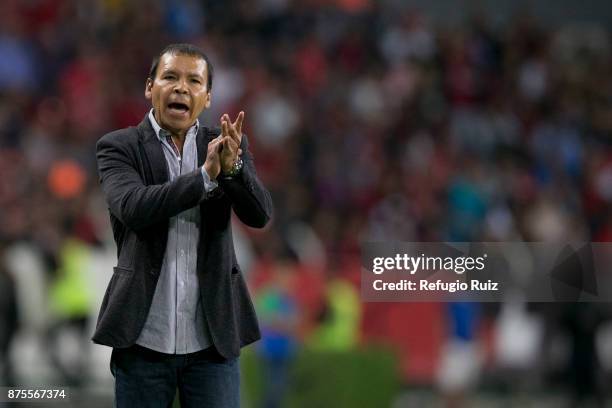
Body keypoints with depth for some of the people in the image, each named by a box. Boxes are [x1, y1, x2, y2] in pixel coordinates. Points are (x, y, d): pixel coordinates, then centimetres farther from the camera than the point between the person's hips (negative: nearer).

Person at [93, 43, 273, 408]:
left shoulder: (226, 146, 7)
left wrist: (232, 166, -25)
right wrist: (207, 175, -26)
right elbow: (132, 209, -18)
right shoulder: (119, 147, 0)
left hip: (213, 337, 1)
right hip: (144, 338, -1)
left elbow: (260, 214, -6)